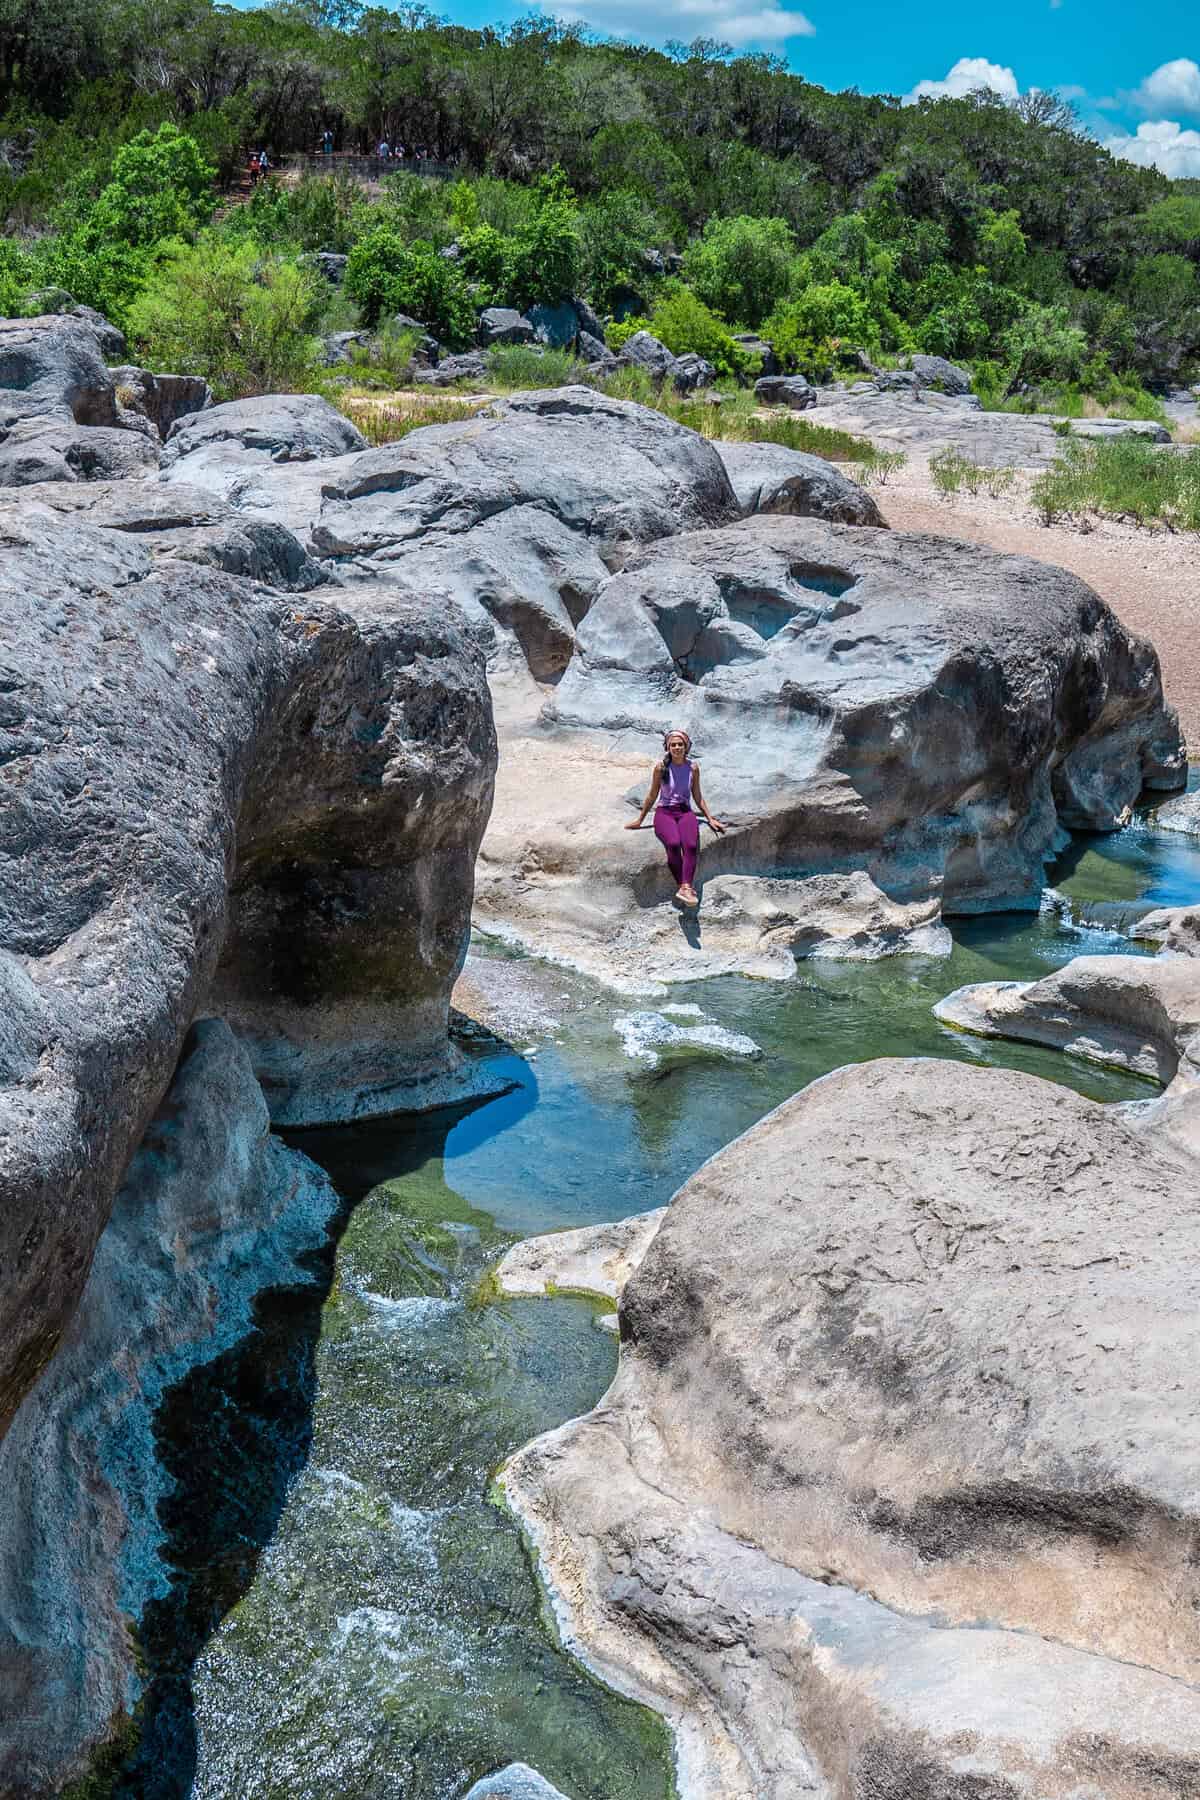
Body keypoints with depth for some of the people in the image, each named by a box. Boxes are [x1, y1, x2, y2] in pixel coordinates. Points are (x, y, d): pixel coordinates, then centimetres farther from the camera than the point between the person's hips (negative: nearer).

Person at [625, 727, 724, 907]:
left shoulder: (693, 767, 5)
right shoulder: (661, 767, 0)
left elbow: (697, 796, 17)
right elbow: (652, 796, 11)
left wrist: (710, 819, 17)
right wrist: (639, 820, 16)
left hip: (685, 812, 2)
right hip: (664, 812, -2)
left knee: (691, 845, -31)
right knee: (673, 844, -34)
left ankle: (685, 888, -41)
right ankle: (687, 886, -30)